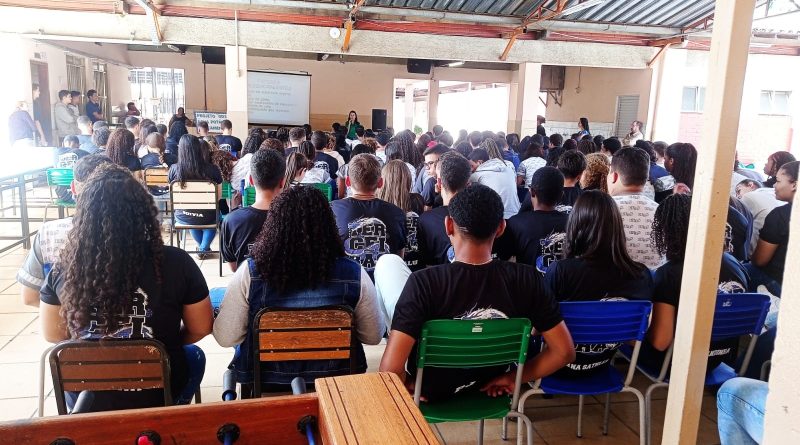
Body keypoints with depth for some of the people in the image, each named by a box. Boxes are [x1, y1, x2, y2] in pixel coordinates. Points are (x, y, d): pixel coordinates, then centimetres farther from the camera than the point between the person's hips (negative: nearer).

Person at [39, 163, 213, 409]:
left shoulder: (64, 268, -16)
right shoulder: (175, 263, -22)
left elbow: (52, 334, 0)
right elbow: (201, 329, -9)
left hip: (85, 398, 2)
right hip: (156, 395, -2)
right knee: (194, 355, 29)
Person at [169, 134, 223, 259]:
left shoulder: (174, 169, -15)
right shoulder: (212, 170, -20)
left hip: (183, 217, 2)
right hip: (207, 218, -2)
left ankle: (202, 245, 47)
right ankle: (203, 248, 30)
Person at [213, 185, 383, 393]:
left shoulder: (250, 274, -20)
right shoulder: (354, 275, -19)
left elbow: (225, 337, -11)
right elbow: (374, 336, -6)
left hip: (266, 381, 0)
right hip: (336, 379, 1)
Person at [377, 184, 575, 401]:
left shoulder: (424, 282, -33)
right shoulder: (527, 279, -23)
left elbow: (390, 369, -34)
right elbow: (564, 352, -15)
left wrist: (409, 385, -12)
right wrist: (514, 377, -3)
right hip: (490, 384, 3)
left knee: (388, 262, 8)